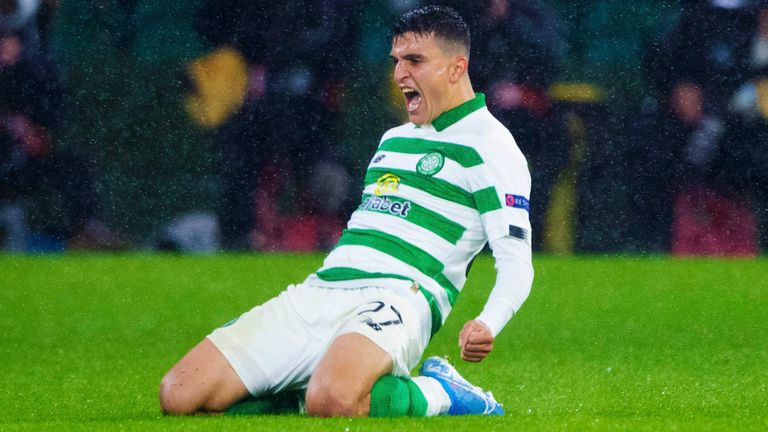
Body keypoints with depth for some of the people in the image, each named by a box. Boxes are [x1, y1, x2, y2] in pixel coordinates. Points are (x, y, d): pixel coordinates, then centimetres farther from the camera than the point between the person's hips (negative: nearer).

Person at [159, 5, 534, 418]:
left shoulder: (487, 144, 1)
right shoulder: (394, 139, 26)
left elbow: (515, 260, -8)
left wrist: (487, 325, -27)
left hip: (394, 301, -7)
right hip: (314, 292, 7)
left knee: (331, 401, -41)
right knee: (179, 396, -10)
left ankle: (440, 395, -9)